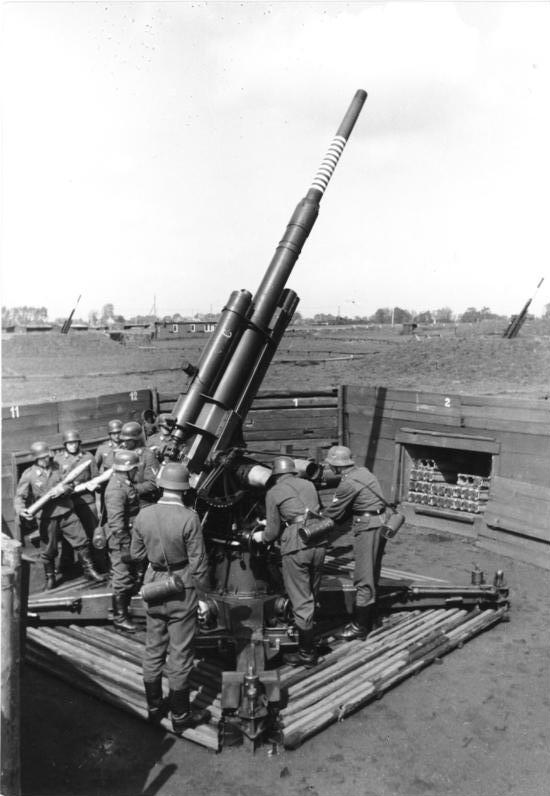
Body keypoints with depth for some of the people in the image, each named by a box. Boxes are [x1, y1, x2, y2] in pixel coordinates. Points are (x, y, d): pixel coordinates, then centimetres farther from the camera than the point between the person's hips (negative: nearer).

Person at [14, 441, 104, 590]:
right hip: (46, 518, -2)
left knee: (82, 541, 1)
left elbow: (69, 485, 2)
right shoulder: (28, 475, -4)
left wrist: (62, 489, -21)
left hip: (67, 512, 2)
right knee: (48, 550, 9)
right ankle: (50, 578, 30)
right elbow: (19, 496, -3)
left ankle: (89, 570, 16)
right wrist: (21, 510, -22)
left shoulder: (58, 467, 3)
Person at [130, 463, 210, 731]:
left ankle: (154, 707, 35)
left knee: (153, 649, 19)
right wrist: (203, 595, -5)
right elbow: (198, 563, -16)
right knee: (180, 654, 8)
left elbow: (136, 553, 5)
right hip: (182, 589, -5)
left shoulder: (143, 515, -7)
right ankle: (180, 716, 21)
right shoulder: (189, 518, -21)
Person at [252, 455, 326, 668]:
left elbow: (273, 531, 1)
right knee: (311, 596, 19)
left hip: (296, 546, -5)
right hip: (318, 543, 5)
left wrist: (261, 536, 24)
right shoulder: (308, 485, 16)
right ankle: (306, 641, 33)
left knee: (301, 600, 3)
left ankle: (307, 653, 12)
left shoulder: (273, 493, 2)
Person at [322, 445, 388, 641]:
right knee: (371, 575, 17)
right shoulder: (362, 472, 10)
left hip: (368, 527, -10)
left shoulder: (348, 483, -18)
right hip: (379, 523, 10)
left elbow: (333, 513, -7)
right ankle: (367, 620, 29)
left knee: (363, 579, -2)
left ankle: (360, 627, 6)